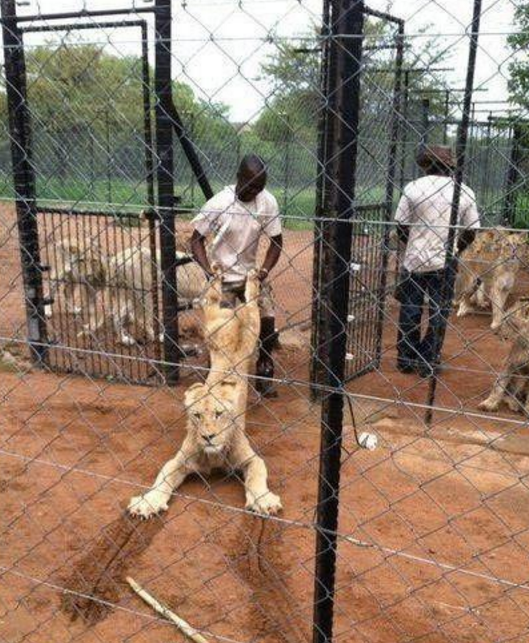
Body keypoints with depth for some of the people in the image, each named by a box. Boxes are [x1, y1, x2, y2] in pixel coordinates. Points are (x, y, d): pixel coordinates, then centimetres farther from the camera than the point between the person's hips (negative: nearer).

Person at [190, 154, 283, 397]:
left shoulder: (267, 202, -13)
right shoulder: (219, 203, -21)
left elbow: (276, 242, -3)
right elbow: (197, 239, -13)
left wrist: (264, 271, -17)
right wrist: (209, 272, -26)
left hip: (251, 273, 3)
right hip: (223, 276, -3)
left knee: (267, 320, -4)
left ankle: (264, 375, 17)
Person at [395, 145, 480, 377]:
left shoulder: (413, 188, -5)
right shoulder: (465, 192, -1)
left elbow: (401, 226, -3)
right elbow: (471, 231, 1)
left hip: (414, 260, 0)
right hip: (445, 262, 0)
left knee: (410, 310, 11)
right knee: (439, 311, 10)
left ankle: (406, 358, 20)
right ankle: (428, 362, 15)